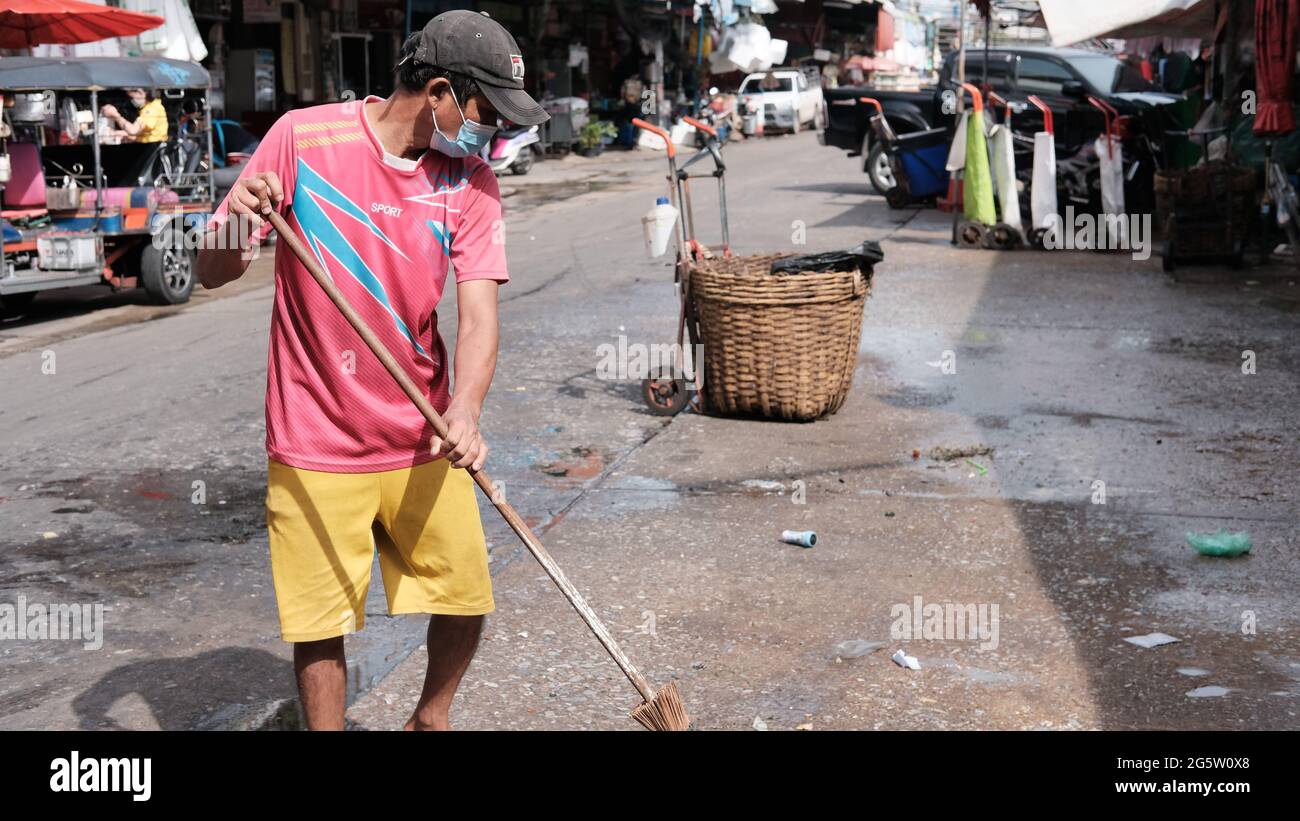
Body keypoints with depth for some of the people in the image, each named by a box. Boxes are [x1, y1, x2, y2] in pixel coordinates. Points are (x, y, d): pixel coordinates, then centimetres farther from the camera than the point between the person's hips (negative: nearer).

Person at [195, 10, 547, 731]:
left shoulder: (471, 183, 0)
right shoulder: (302, 138, -8)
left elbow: (478, 311, -11)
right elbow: (212, 273, -5)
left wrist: (464, 411, -29)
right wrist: (238, 225, -28)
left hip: (423, 440, 3)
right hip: (315, 443, -3)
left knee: (465, 601, 9)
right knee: (320, 628, 2)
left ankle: (430, 720, 36)